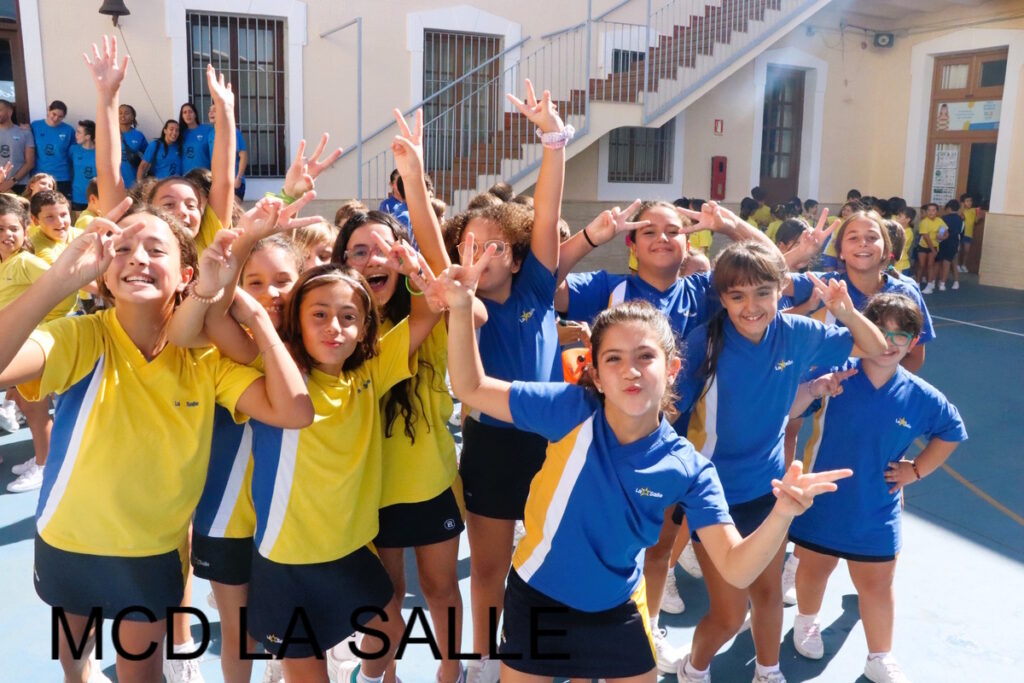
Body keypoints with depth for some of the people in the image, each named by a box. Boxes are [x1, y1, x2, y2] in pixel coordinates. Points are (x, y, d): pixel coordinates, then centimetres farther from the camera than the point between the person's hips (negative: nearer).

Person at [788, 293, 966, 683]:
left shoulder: (921, 397, -7)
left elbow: (951, 432, 11)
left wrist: (916, 470, 5)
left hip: (877, 513, 1)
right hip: (822, 504, -1)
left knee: (876, 586, 14)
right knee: (814, 570, 20)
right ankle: (806, 621, 50)